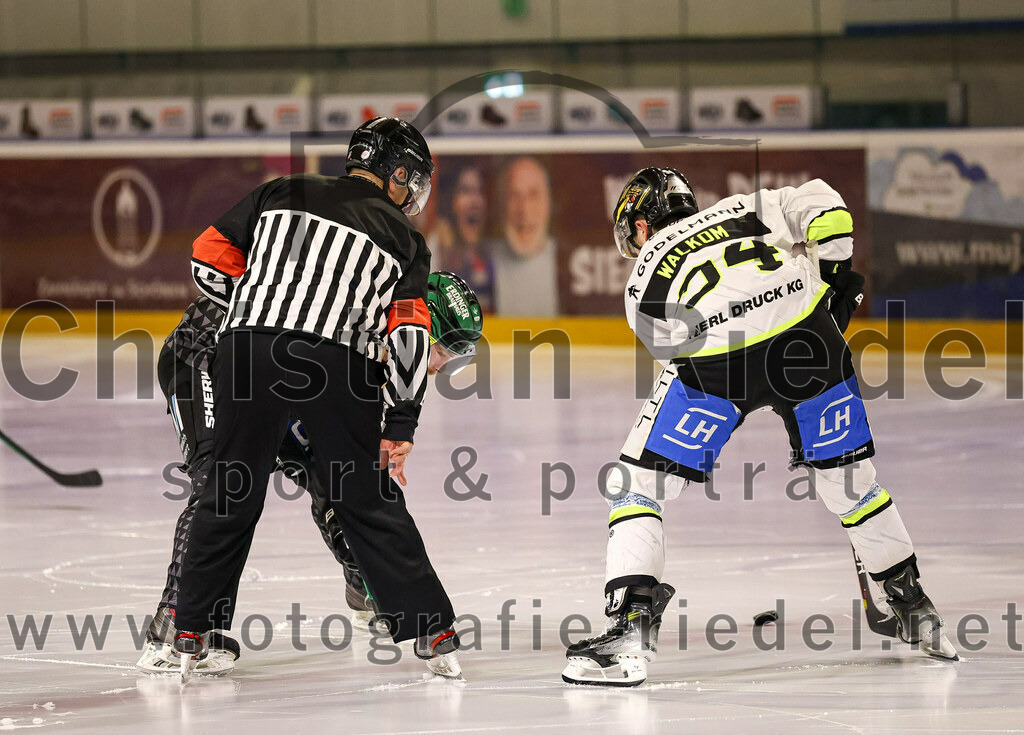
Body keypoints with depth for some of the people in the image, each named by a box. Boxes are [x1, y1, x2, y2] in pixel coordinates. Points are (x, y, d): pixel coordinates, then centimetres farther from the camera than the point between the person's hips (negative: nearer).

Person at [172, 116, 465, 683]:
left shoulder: (281, 195, 18)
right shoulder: (401, 238, 14)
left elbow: (210, 258, 16)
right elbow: (410, 334, 6)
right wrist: (402, 421, 10)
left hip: (250, 349, 1)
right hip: (339, 366, -1)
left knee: (231, 497, 12)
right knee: (370, 503, 10)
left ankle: (190, 636, 13)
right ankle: (433, 633, 13)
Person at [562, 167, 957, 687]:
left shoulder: (643, 284, 27)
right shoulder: (743, 209, 32)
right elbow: (824, 209, 19)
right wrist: (835, 282, 28)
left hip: (715, 360, -3)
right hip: (808, 332, 3)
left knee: (638, 484, 10)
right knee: (849, 478, 22)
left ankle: (630, 628, -2)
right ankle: (914, 610, 33)